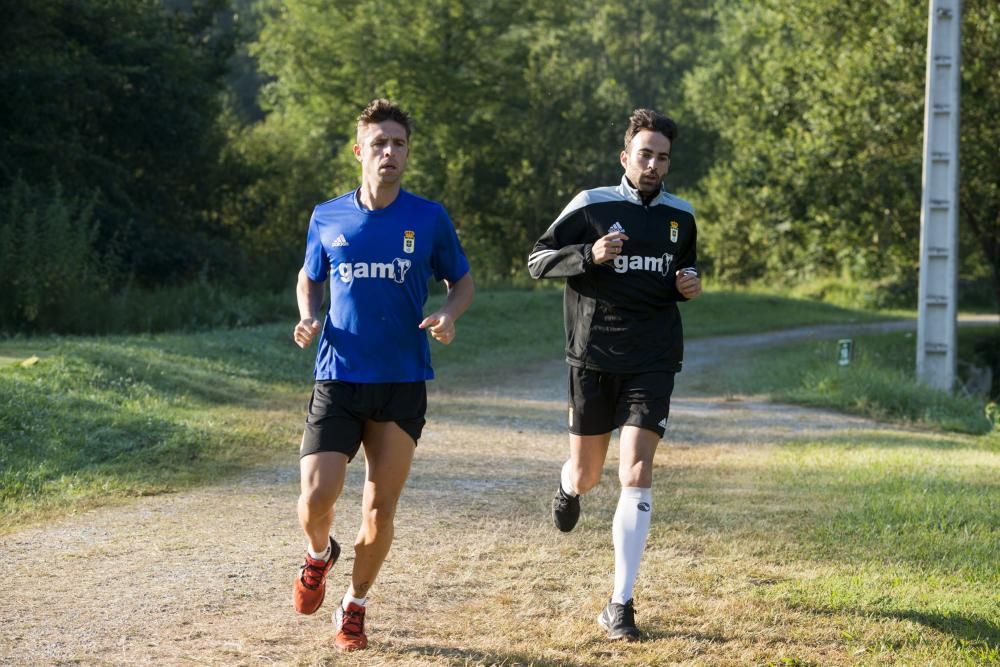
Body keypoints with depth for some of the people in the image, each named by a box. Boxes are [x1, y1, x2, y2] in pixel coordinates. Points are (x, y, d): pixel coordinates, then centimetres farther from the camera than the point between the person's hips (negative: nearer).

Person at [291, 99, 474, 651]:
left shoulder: (429, 218, -1)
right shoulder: (327, 218, 3)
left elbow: (462, 280, 11)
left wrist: (448, 315, -10)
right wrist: (308, 318, -2)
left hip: (403, 383, 0)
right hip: (338, 378, 0)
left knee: (380, 511, 2)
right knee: (316, 498, -13)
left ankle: (354, 606, 25)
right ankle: (319, 555, 22)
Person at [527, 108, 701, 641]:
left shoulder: (681, 216, 8)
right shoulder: (591, 206, -4)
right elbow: (537, 261, -2)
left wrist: (690, 284, 1)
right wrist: (590, 255, -19)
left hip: (652, 362, 1)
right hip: (593, 358, -1)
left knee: (637, 474, -13)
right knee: (586, 475, 10)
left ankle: (620, 606, -8)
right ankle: (568, 488, 53)